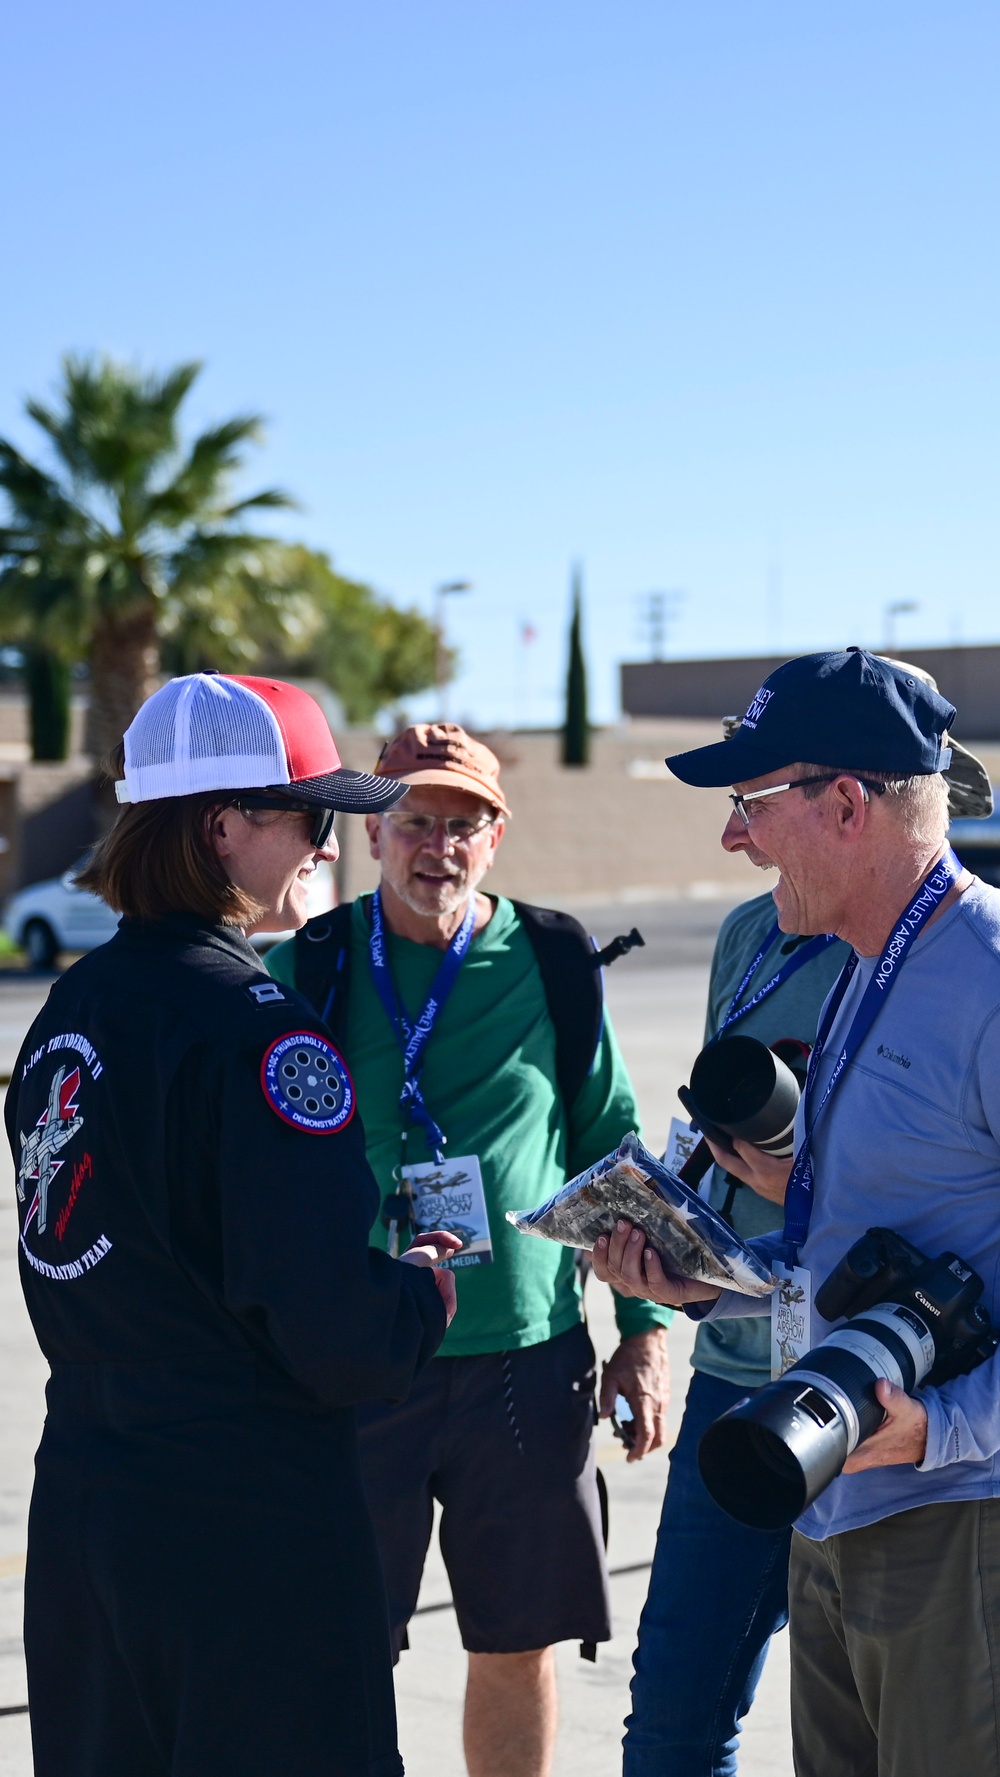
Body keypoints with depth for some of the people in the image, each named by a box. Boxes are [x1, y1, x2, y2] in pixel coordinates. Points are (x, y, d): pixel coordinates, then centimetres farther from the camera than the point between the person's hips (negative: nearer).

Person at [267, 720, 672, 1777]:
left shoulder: (552, 964, 2)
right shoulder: (309, 970, 0)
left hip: (526, 1360, 1)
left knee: (518, 1647, 10)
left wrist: (643, 1327, 6)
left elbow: (614, 1150, 9)